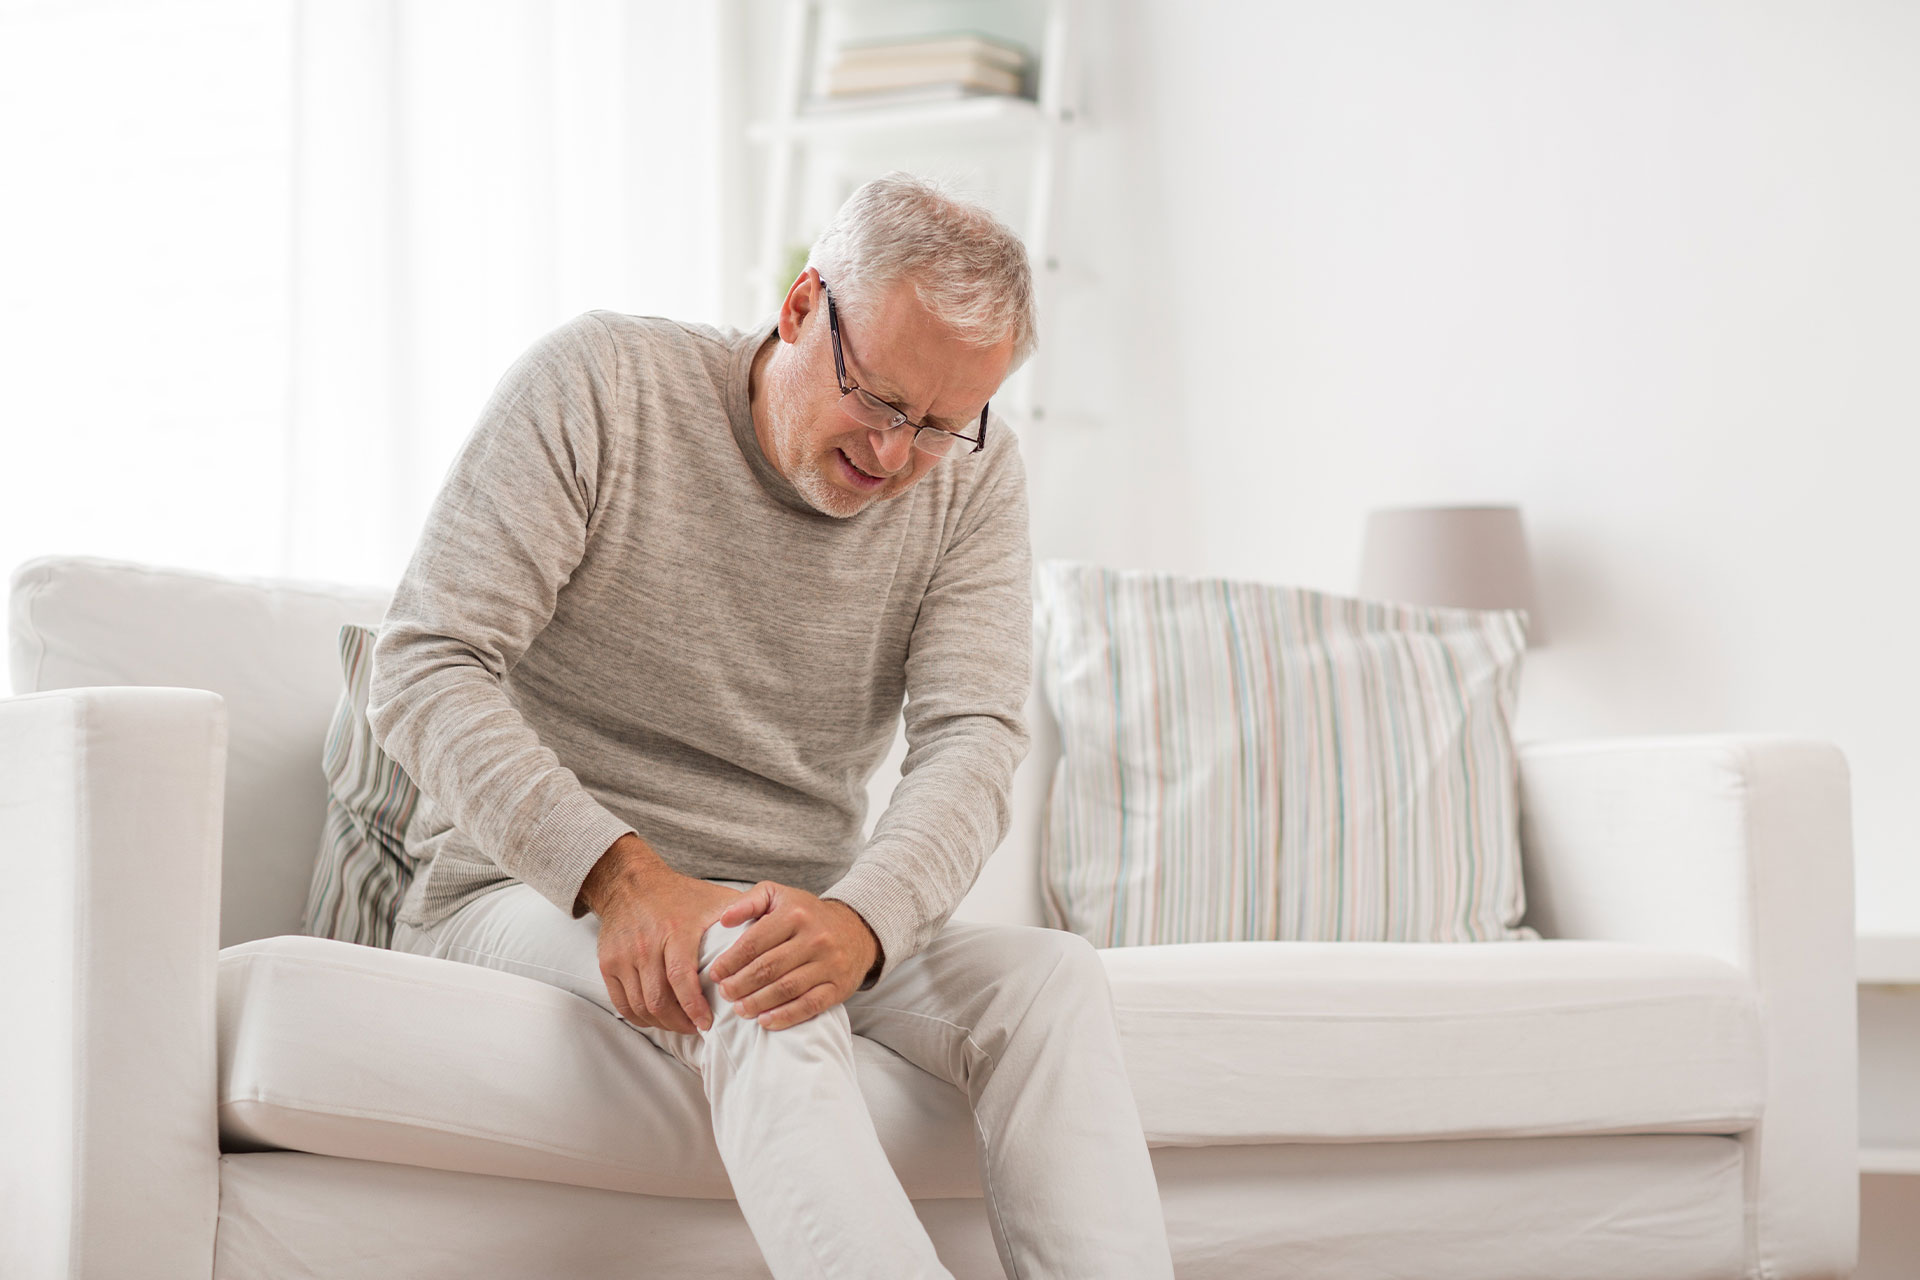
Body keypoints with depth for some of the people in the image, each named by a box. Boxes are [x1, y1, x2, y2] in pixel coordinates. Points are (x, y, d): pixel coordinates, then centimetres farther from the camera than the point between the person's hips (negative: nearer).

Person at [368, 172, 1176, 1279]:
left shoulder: (972, 474, 0)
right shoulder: (598, 386, -10)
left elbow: (974, 736, -12)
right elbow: (426, 668, -15)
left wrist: (860, 918, -35)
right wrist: (616, 872, -29)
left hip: (799, 908, 4)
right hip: (530, 891, -4)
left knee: (1054, 976, -23)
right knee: (753, 984, -36)